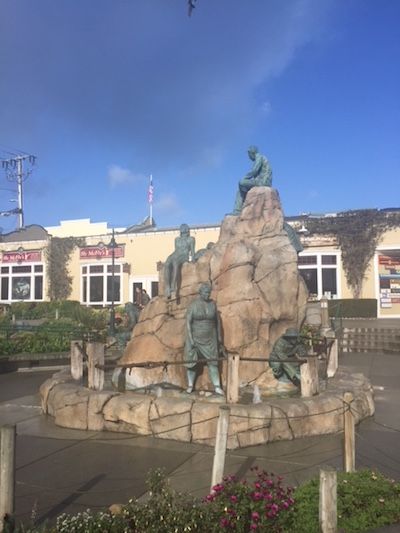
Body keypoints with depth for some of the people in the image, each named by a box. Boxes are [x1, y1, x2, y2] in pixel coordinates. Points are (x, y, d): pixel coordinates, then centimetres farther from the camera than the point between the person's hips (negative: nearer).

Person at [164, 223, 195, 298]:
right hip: (175, 255, 4)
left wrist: (192, 260, -7)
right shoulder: (177, 239, 29)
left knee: (175, 263, -41)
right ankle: (167, 287, -45)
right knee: (167, 265, -33)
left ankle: (173, 285, -51)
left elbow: (192, 251, 8)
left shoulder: (191, 239, 16)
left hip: (184, 256, -4)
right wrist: (172, 257, 7)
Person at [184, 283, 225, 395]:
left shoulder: (212, 304, -3)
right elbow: (188, 322, -14)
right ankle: (190, 385, 21)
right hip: (195, 337, -2)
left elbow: (217, 320, 5)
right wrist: (190, 339, -20)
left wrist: (219, 337, 6)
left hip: (209, 338, 2)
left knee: (212, 362, 1)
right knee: (191, 362, 5)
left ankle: (217, 387, 6)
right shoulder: (192, 305, -12)